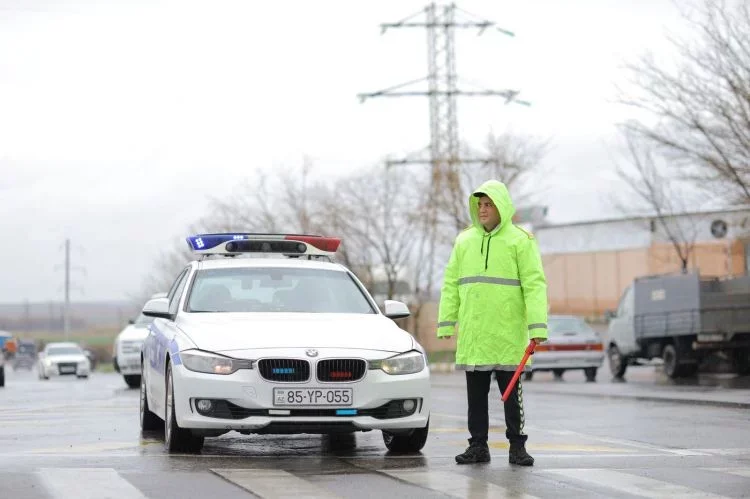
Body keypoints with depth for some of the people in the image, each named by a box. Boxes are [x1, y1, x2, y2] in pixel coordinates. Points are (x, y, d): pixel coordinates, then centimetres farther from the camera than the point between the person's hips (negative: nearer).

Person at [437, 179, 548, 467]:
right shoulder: (465, 241, 11)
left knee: (511, 393, 1)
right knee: (476, 394, 7)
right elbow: (451, 284, 13)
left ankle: (517, 447, 7)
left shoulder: (520, 241, -1)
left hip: (507, 334, -4)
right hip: (472, 333, 4)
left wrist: (537, 326, -16)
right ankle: (478, 446, 13)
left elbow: (534, 284, -7)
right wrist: (446, 323, 6)